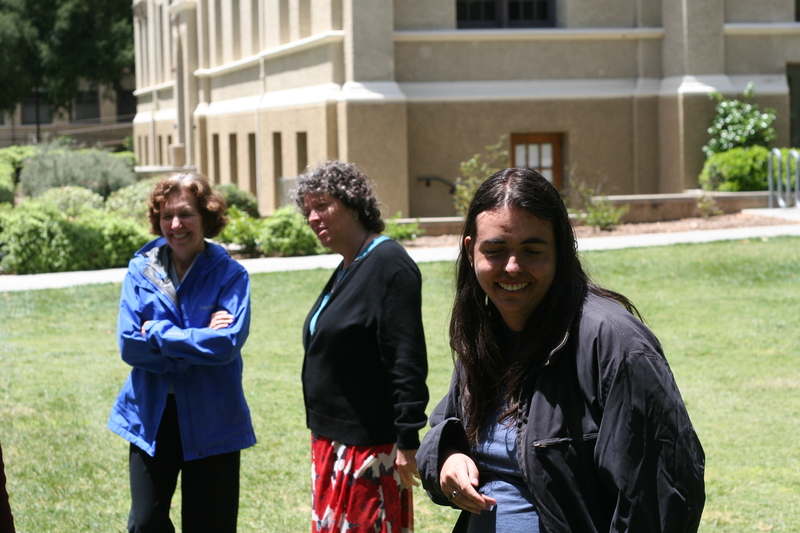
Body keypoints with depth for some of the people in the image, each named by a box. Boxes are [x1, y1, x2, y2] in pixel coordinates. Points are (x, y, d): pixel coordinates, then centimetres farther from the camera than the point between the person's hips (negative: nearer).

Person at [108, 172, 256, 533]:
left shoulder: (230, 275, -6)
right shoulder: (142, 269, 0)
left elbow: (229, 342, -19)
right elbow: (129, 344, -9)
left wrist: (158, 334, -14)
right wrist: (198, 341, -15)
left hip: (210, 422, -2)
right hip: (151, 417, 2)